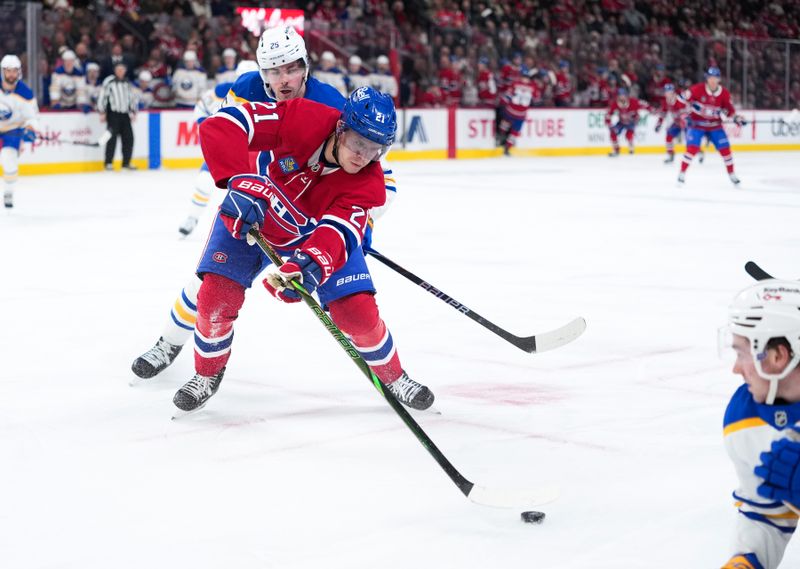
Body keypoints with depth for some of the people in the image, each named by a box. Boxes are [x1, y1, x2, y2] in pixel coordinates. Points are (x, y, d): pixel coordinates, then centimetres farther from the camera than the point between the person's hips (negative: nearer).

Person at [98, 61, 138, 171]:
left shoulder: (128, 83, 13)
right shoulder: (109, 81, -4)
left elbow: (133, 98, 20)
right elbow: (102, 96, -5)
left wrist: (133, 112, 13)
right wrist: (102, 113, -8)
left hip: (125, 114, 5)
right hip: (113, 113, -5)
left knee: (129, 138, 1)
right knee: (112, 137, -9)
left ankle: (126, 162, 11)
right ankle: (109, 163, -3)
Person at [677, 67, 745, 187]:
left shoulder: (724, 93, -4)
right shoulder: (697, 89, -16)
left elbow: (729, 109, 7)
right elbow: (683, 98, -10)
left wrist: (737, 118, -7)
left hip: (715, 125, 4)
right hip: (696, 124, -4)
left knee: (725, 148, 0)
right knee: (692, 148, -19)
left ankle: (732, 175, 17)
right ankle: (682, 174, -7)